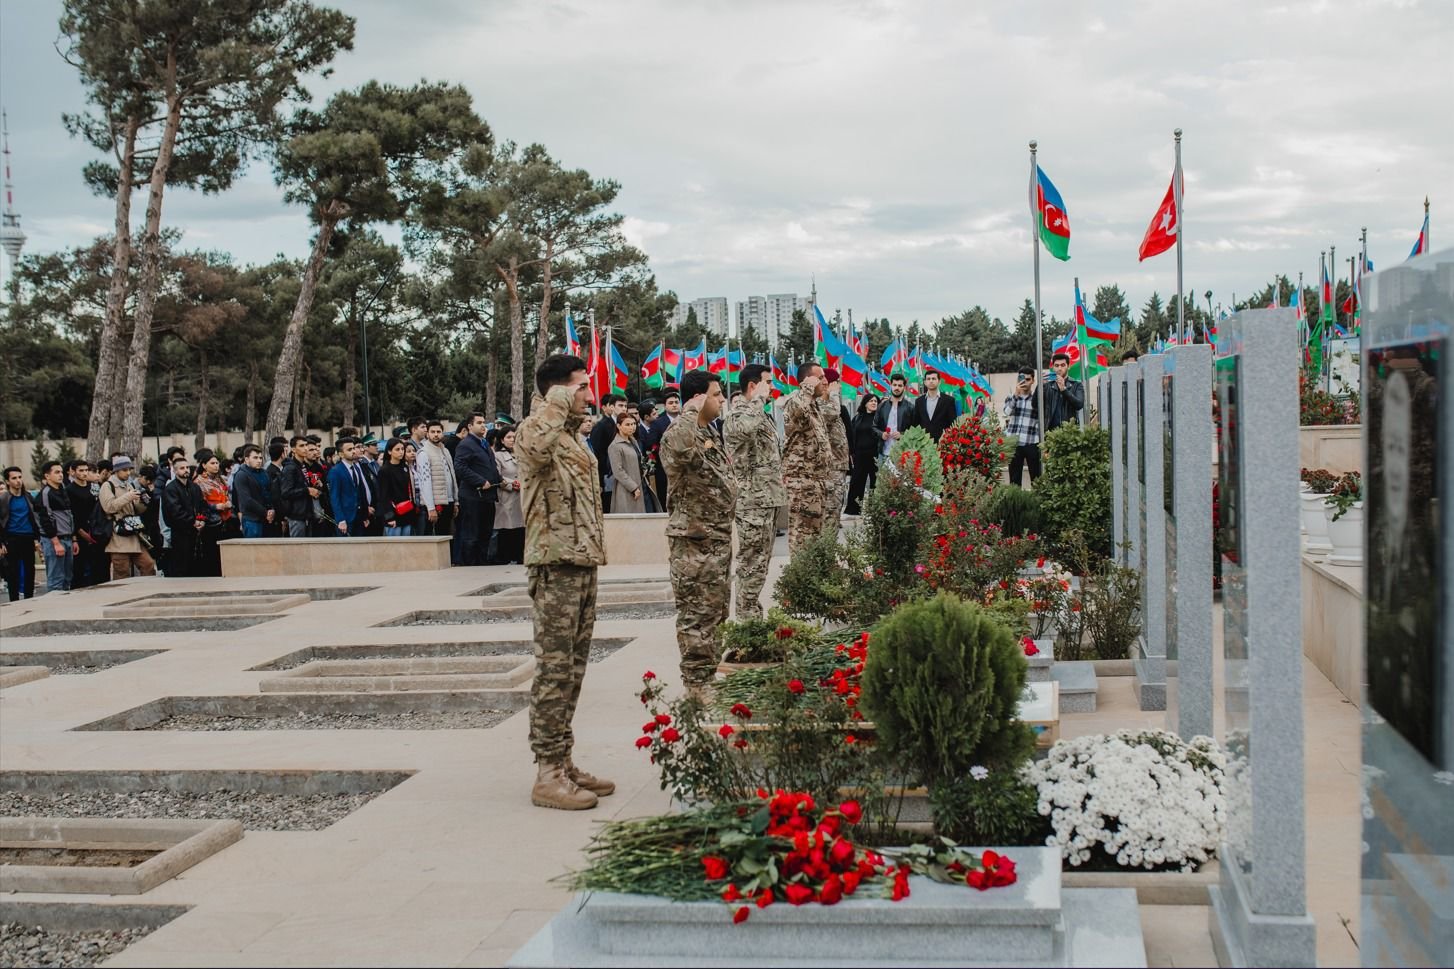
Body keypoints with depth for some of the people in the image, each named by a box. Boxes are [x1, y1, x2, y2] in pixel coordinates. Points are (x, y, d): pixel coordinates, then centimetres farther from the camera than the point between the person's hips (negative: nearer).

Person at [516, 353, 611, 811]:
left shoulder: (573, 434, 20)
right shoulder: (535, 430, -10)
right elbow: (536, 447, -38)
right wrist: (558, 402, -23)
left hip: (583, 563, 9)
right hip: (555, 565, -9)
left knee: (572, 669, 12)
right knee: (554, 669, -7)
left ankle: (563, 763, 19)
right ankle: (548, 775, -2)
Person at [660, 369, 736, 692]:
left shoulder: (710, 432, 14)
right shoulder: (679, 433, -17)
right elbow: (679, 447, -43)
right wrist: (691, 412, -29)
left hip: (719, 536, 10)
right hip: (694, 539, -10)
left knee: (716, 610, 16)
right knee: (697, 612, -5)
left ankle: (709, 674, 26)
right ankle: (696, 683, 1)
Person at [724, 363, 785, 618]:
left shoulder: (760, 414, 17)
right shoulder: (737, 414, -13)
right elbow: (746, 427, -39)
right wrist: (759, 397, -24)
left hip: (768, 498, 10)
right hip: (753, 501, -10)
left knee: (761, 561, 14)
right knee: (752, 563, -6)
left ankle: (753, 614, 21)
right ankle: (746, 620, -1)